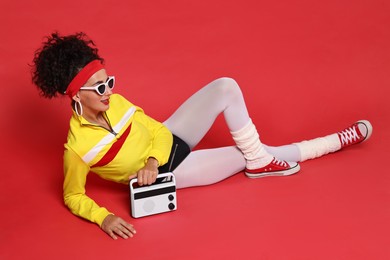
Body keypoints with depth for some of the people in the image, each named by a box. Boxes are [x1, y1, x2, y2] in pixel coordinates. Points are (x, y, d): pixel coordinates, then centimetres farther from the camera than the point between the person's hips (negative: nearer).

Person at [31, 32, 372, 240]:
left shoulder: (114, 103, -10)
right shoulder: (77, 147, -26)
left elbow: (156, 129, 0)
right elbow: (73, 196, -13)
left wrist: (152, 158, -19)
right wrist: (104, 218, -28)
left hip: (168, 142, 5)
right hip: (167, 172, -5)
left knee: (225, 87, -14)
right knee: (254, 156, -5)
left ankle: (261, 160, -1)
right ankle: (324, 144, 15)